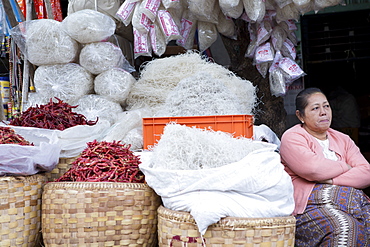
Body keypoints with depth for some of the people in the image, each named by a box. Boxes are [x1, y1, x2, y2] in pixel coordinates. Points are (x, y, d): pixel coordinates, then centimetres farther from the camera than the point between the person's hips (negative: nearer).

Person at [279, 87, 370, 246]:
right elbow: (312, 169, -16)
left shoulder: (343, 139, 22)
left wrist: (331, 180, -10)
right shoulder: (292, 137, 4)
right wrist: (346, 167, 2)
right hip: (310, 203, -5)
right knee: (343, 226, -34)